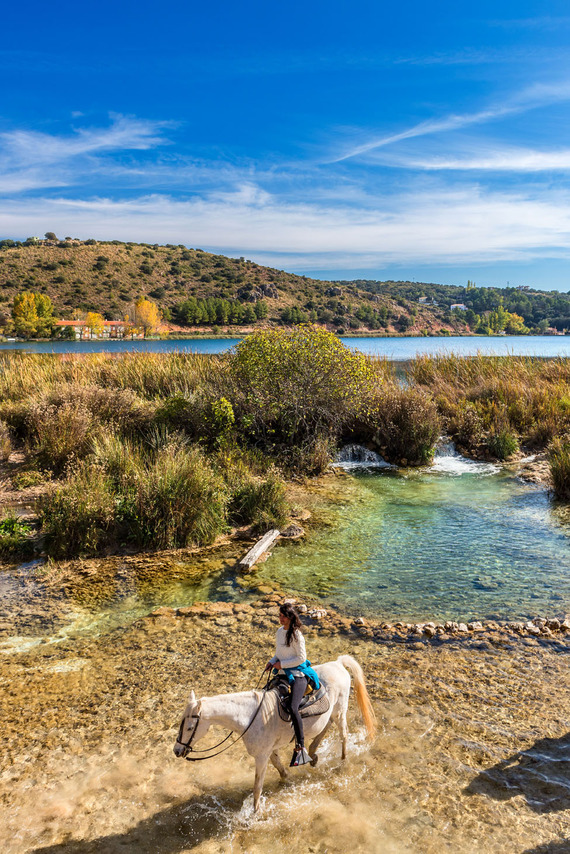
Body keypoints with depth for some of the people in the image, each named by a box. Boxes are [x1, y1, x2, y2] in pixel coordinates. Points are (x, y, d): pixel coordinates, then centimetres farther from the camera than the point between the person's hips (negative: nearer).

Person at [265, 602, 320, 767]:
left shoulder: (296, 635, -14)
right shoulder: (279, 631, 10)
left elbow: (301, 658, -16)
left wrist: (281, 664, -15)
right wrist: (272, 662, 3)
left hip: (298, 675, -9)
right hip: (284, 673, 9)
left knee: (292, 707, -26)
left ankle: (301, 749, -20)